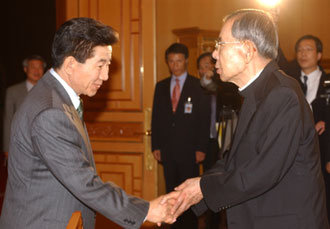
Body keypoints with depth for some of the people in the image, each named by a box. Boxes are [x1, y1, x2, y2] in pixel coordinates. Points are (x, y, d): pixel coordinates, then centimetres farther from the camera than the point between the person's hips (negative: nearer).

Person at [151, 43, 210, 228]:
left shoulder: (198, 86, 0)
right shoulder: (161, 86, 12)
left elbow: (204, 119, -3)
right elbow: (156, 117, 12)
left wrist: (201, 149, -9)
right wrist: (155, 146, 5)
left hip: (189, 150, -3)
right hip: (167, 149, 4)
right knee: (171, 192, 9)